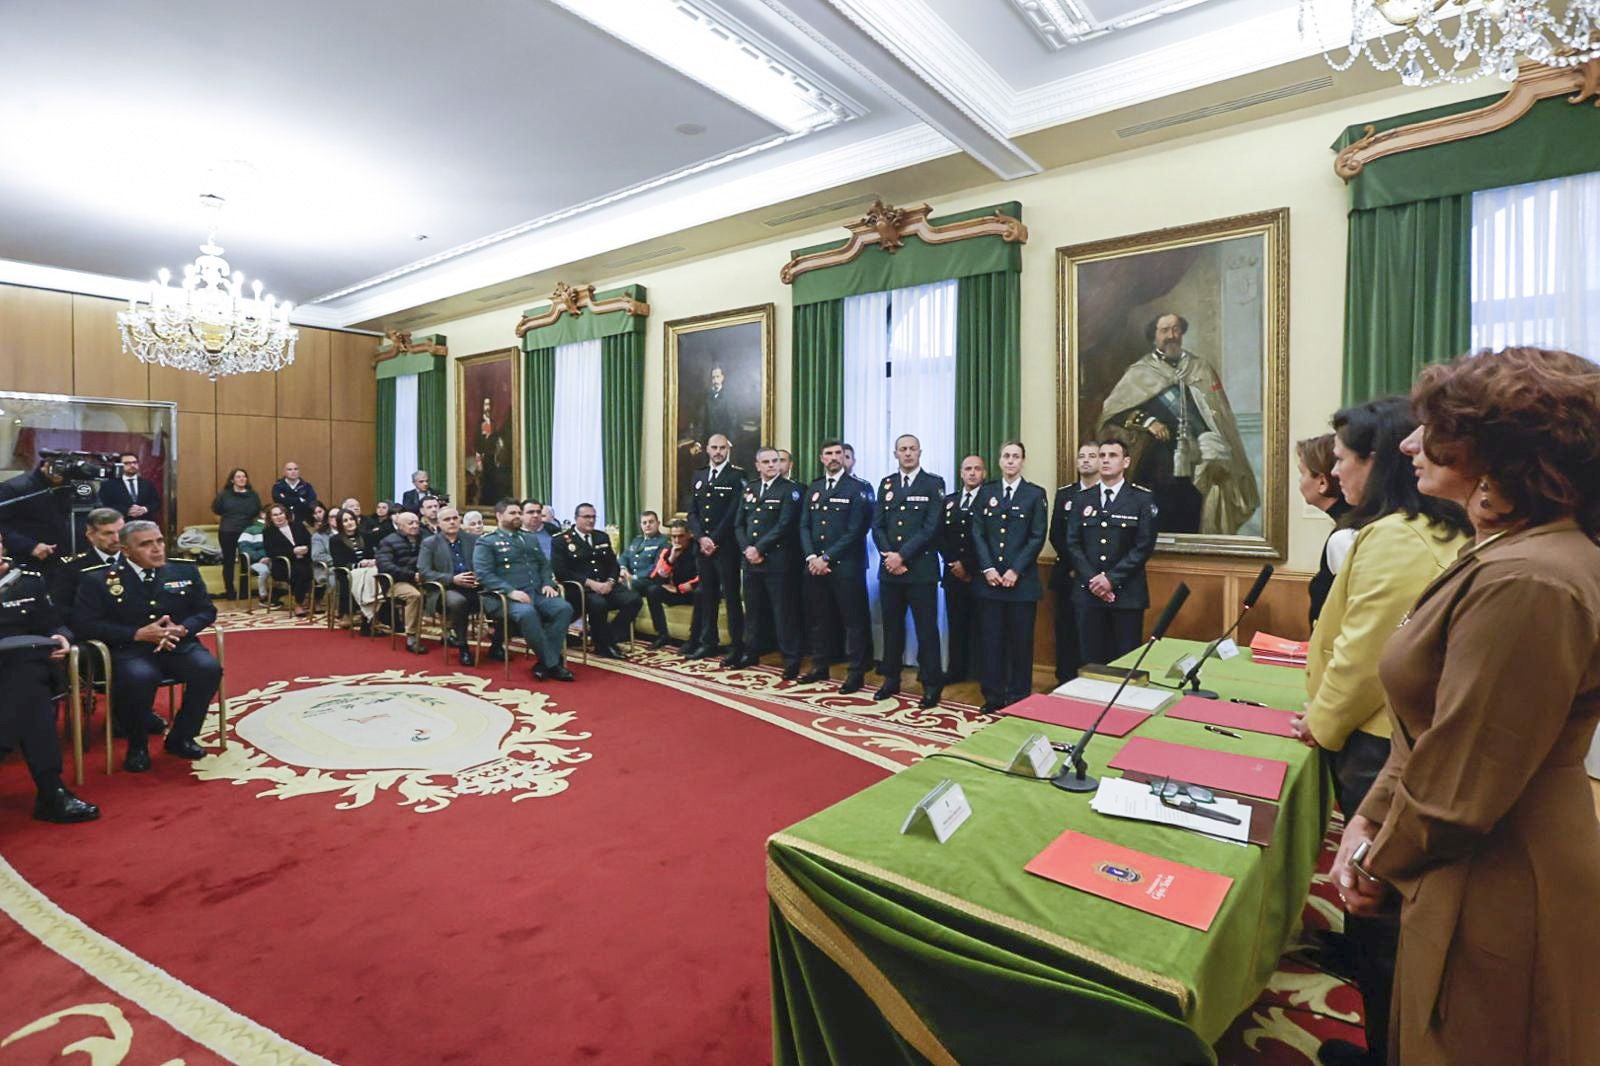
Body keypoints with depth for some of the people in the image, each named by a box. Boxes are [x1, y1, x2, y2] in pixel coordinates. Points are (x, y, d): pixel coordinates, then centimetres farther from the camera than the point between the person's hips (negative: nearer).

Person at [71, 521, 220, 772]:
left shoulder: (185, 572, 11)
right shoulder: (99, 580, 4)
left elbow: (207, 610, 13)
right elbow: (84, 623, -2)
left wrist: (182, 628, -10)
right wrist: (137, 634, -14)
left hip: (179, 646, 3)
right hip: (130, 650, -2)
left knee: (209, 669, -29)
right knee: (139, 678, -36)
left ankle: (180, 737, -4)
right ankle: (138, 746, -8)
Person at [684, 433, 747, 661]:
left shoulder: (737, 476, -3)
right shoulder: (698, 476, 14)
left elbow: (734, 513, -11)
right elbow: (692, 513, 10)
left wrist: (715, 540, -12)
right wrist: (701, 538, -5)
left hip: (727, 546, -5)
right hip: (703, 546, 5)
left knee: (731, 596, -2)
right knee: (707, 596, 10)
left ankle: (737, 646, 3)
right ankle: (708, 642, 18)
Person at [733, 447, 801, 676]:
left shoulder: (789, 489, -4)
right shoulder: (749, 489, 15)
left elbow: (784, 526, -14)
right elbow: (739, 524, 12)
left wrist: (759, 548, -15)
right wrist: (746, 549, -5)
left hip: (777, 561, -5)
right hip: (751, 560, 6)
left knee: (782, 612, -1)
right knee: (754, 609, 15)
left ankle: (791, 659, 6)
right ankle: (750, 652, 26)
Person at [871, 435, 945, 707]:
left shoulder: (934, 483, -1)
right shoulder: (886, 484, 12)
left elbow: (931, 528, -10)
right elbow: (877, 525, 7)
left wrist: (902, 555, -15)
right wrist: (888, 555, -8)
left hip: (921, 568, -4)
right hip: (889, 568, 4)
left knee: (926, 629, 1)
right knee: (892, 626, 12)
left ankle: (931, 685, 11)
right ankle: (891, 679, 24)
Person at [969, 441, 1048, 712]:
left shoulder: (1036, 494, 3)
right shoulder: (987, 492, 10)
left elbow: (1037, 537, -4)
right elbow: (977, 534, 4)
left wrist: (1015, 570, -12)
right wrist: (988, 568, -7)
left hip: (1022, 579, -2)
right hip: (989, 578, 2)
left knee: (1021, 640, 4)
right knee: (991, 639, 5)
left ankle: (1018, 697, 16)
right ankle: (993, 696, 15)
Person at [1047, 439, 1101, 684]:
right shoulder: (1064, 494, 11)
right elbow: (1055, 536, 5)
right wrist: (1072, 566, -7)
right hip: (1068, 576, 3)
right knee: (1067, 633, 6)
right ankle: (1065, 684, 14)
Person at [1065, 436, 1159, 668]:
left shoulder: (1143, 499, 0)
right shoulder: (1084, 499, 11)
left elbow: (1144, 546, -7)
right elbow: (1072, 544, 5)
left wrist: (1111, 579, -14)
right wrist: (1092, 579, -8)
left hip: (1126, 593, -3)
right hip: (1087, 592, 3)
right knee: (1091, 660, 7)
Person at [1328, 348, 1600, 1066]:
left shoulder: (1527, 581, -27)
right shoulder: (1506, 554, 7)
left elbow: (1459, 789, -24)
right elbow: (1436, 729, 10)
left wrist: (1379, 859, -7)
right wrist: (1371, 818, 2)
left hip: (1494, 898, -9)